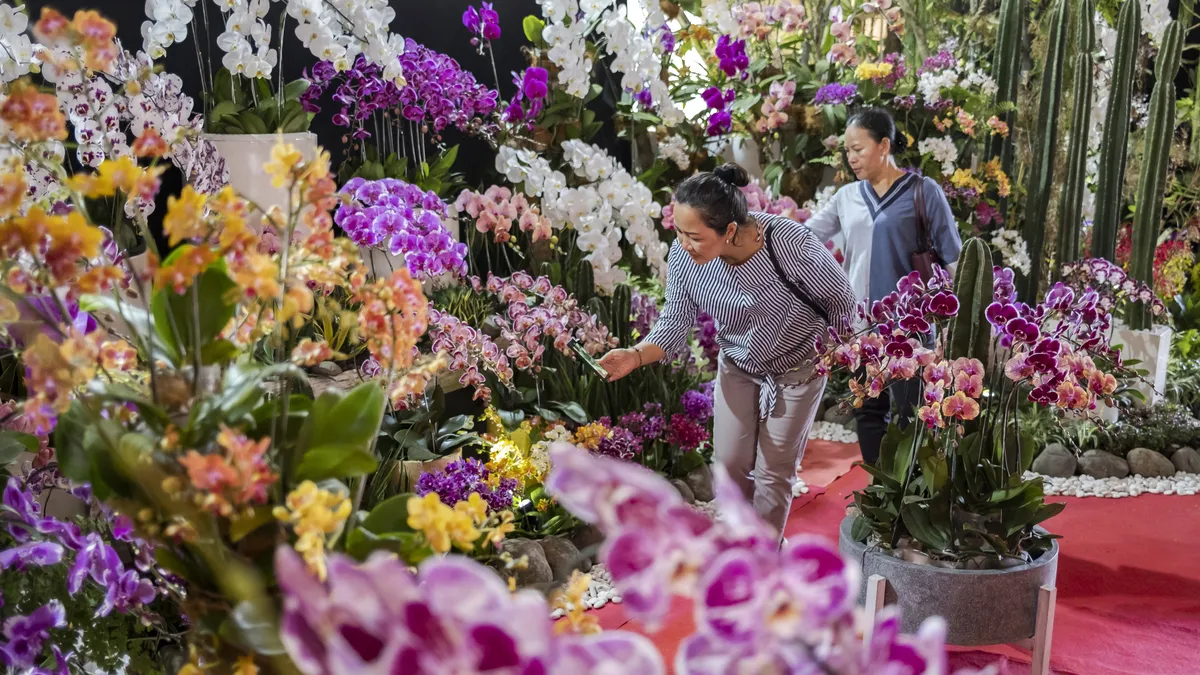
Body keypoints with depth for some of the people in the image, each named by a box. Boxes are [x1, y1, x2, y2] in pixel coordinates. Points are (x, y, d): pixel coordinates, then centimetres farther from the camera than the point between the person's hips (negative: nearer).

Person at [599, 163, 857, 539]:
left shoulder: (791, 244, -36)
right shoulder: (684, 255, -26)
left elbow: (840, 300, -18)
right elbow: (676, 322, -15)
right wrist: (636, 356, -34)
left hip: (795, 370, -3)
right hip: (736, 368, 3)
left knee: (774, 471, 8)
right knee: (730, 464, 9)